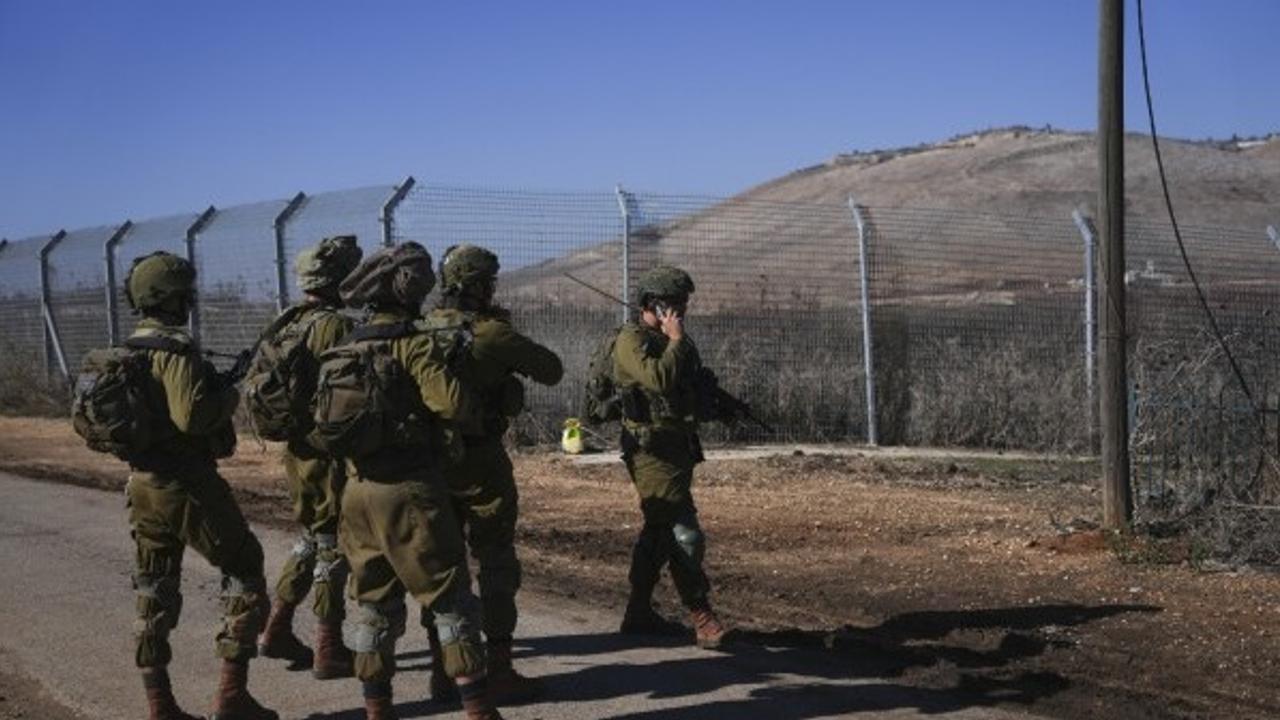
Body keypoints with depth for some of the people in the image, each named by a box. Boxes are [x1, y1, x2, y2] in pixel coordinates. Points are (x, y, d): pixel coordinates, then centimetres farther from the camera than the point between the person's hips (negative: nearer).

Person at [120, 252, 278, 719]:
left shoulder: (127, 351, 11)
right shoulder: (175, 348, -16)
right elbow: (190, 415, -27)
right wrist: (230, 394, -9)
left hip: (143, 483, 8)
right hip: (186, 485, -8)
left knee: (154, 593, 12)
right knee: (244, 573, 4)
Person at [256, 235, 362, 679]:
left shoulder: (286, 325, 9)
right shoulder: (336, 326, -17)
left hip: (298, 449, 8)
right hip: (330, 453, -8)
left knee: (311, 540, 21)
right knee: (333, 546, 0)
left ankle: (276, 633, 24)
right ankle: (329, 653, 4)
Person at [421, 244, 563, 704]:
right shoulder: (493, 334, -15)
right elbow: (552, 371, -7)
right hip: (481, 466, -6)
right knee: (496, 566, 4)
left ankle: (443, 672, 19)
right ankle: (498, 673, 5)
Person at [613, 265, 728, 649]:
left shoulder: (671, 342, 17)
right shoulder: (632, 340, -11)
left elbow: (694, 386, 25)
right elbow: (659, 378, -26)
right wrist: (676, 340, -15)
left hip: (677, 447, 10)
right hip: (652, 448, -10)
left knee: (659, 530, 15)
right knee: (684, 533, -14)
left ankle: (639, 613, 24)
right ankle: (703, 618, -14)